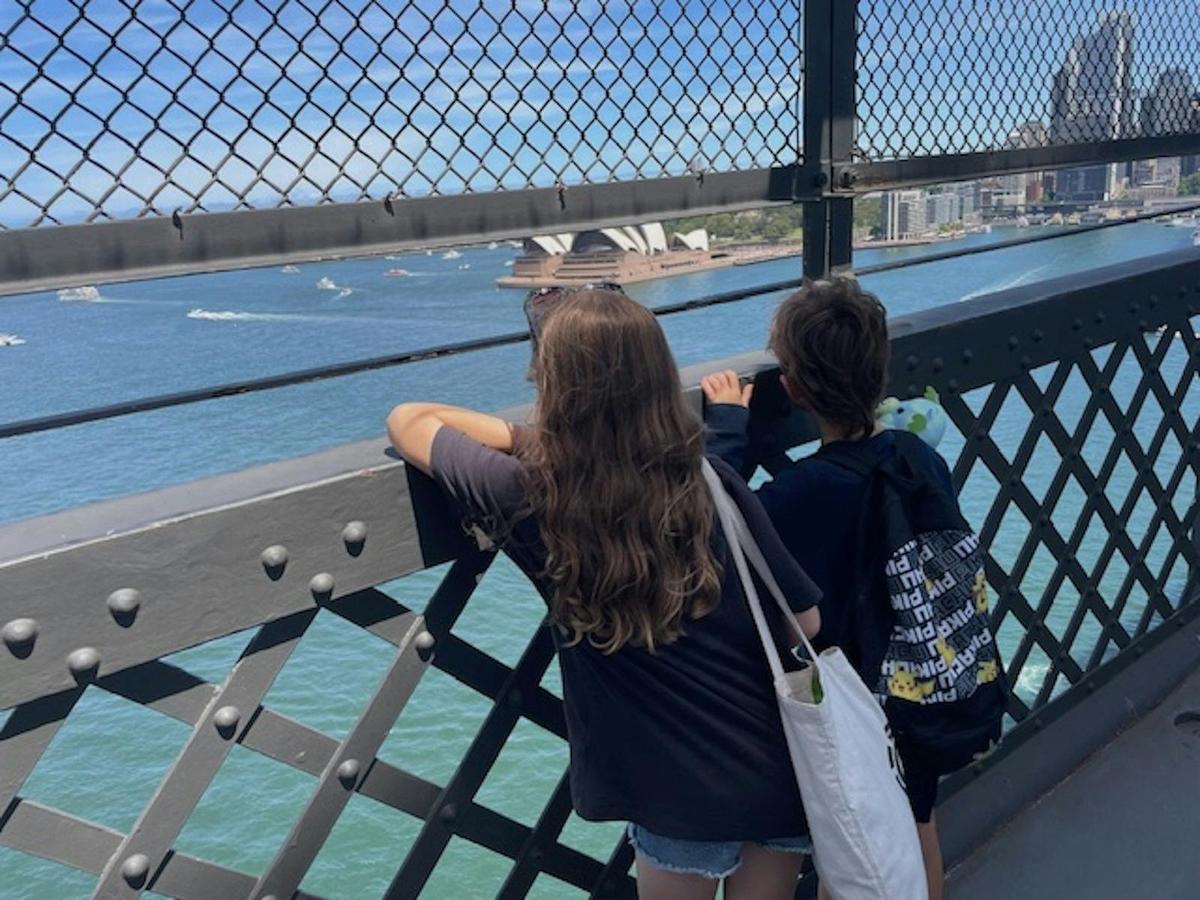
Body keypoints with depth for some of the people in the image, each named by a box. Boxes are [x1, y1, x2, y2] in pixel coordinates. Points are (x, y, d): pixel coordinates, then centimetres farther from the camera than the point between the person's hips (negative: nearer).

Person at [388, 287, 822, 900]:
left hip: (684, 795, -3)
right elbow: (805, 621, -2)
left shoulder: (529, 495, -17)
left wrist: (527, 437, 5)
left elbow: (409, 420, 0)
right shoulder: (713, 483, -11)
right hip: (783, 771, 3)